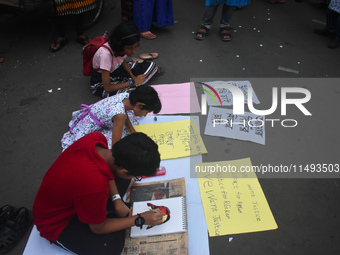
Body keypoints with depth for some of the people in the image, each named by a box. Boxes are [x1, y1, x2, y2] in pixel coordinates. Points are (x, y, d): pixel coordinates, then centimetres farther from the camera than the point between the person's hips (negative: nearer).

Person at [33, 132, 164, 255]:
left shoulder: (96, 138, -23)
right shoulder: (95, 184, -43)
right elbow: (98, 228, -22)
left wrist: (117, 200, -5)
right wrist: (140, 220, -14)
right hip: (56, 222, -7)